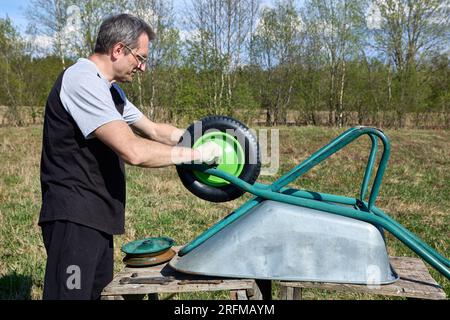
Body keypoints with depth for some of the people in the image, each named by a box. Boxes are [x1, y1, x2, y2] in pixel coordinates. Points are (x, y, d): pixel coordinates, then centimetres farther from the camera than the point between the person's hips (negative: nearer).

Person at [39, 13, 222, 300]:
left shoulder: (109, 89, 16)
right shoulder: (83, 80, -18)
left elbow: (153, 130, 21)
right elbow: (134, 151, -27)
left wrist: (203, 138, 11)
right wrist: (195, 153, -17)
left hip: (97, 217, 10)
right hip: (74, 219, -10)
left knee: (99, 289, 18)